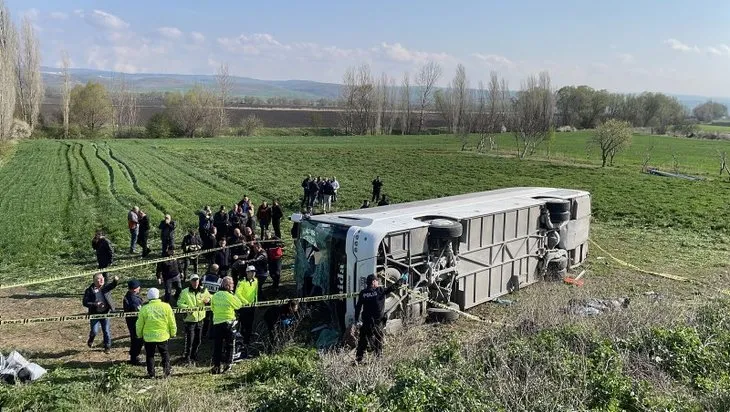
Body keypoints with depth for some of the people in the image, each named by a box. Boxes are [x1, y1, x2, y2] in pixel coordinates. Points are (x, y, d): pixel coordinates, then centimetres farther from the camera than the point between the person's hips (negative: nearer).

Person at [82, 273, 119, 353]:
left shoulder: (106, 288, 2)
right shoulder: (89, 290, -4)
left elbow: (112, 286, -18)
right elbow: (85, 302, -6)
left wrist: (115, 280, -41)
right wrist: (95, 304, -20)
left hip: (105, 313, 2)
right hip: (94, 314, -2)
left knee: (107, 330, 5)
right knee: (94, 331, -1)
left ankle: (107, 346, 20)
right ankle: (90, 341, 32)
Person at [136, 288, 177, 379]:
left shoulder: (144, 309, -11)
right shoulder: (166, 306, -10)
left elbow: (139, 324, -2)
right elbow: (172, 322, -2)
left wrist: (139, 334, 15)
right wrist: (172, 333, 13)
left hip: (148, 336, 0)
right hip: (163, 335, 1)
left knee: (150, 355, 14)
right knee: (165, 354, 18)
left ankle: (151, 373, 19)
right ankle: (167, 371, 19)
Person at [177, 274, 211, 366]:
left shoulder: (204, 290, 4)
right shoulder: (185, 292, -8)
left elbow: (210, 298, 20)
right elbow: (179, 303, -7)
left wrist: (208, 300, -4)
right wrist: (187, 308, -23)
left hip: (200, 319, 4)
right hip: (189, 319, -4)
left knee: (197, 341, 12)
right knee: (189, 340, -6)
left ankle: (193, 358, 28)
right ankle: (186, 358, 11)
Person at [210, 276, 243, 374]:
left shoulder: (215, 296, 1)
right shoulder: (230, 296, -14)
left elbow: (212, 308, 12)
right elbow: (239, 305, -1)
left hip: (216, 323, 4)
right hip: (228, 323, -4)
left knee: (217, 346, 10)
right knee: (230, 345, 10)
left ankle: (216, 366, 8)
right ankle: (227, 364, 8)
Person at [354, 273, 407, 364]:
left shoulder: (363, 293, 1)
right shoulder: (380, 291, -8)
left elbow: (358, 307, 2)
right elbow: (393, 287, 0)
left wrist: (357, 320, 7)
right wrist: (403, 280, 14)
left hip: (366, 321, 3)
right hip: (377, 321, -3)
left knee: (363, 340, 11)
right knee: (378, 341, 8)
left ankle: (358, 359, 11)